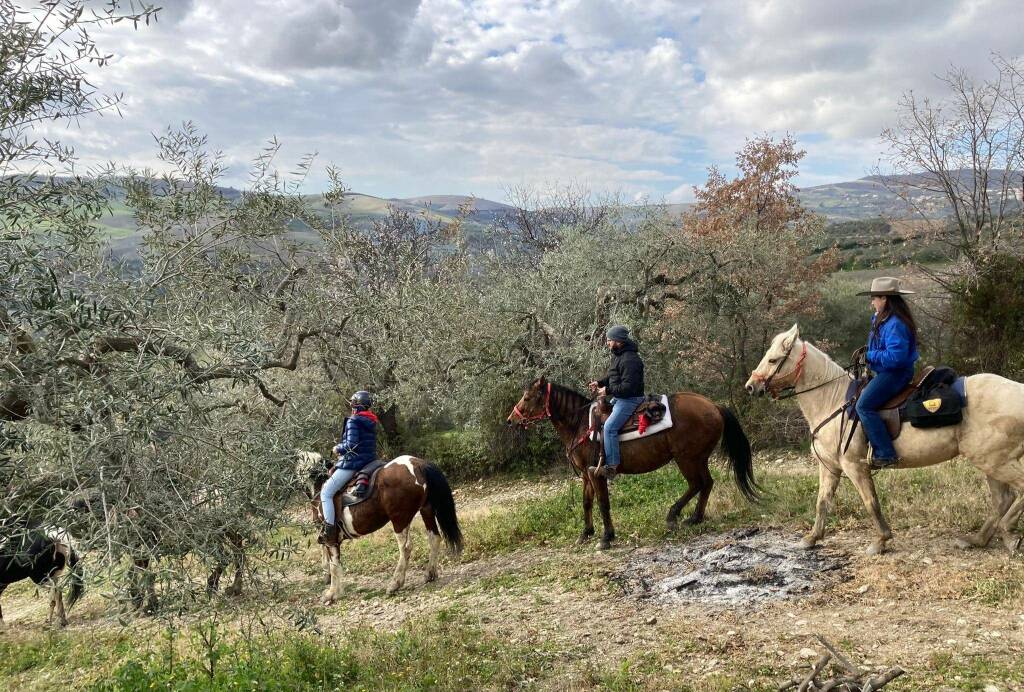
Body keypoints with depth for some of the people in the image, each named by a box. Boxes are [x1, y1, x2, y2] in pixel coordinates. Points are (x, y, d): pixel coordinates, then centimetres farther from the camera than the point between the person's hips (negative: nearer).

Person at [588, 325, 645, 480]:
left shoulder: (630, 360, -22)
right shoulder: (617, 356, 12)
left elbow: (628, 386, -28)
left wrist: (608, 390, -22)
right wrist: (599, 383, 9)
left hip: (629, 399, -12)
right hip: (618, 398, 12)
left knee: (609, 427, -24)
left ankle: (612, 466, -23)